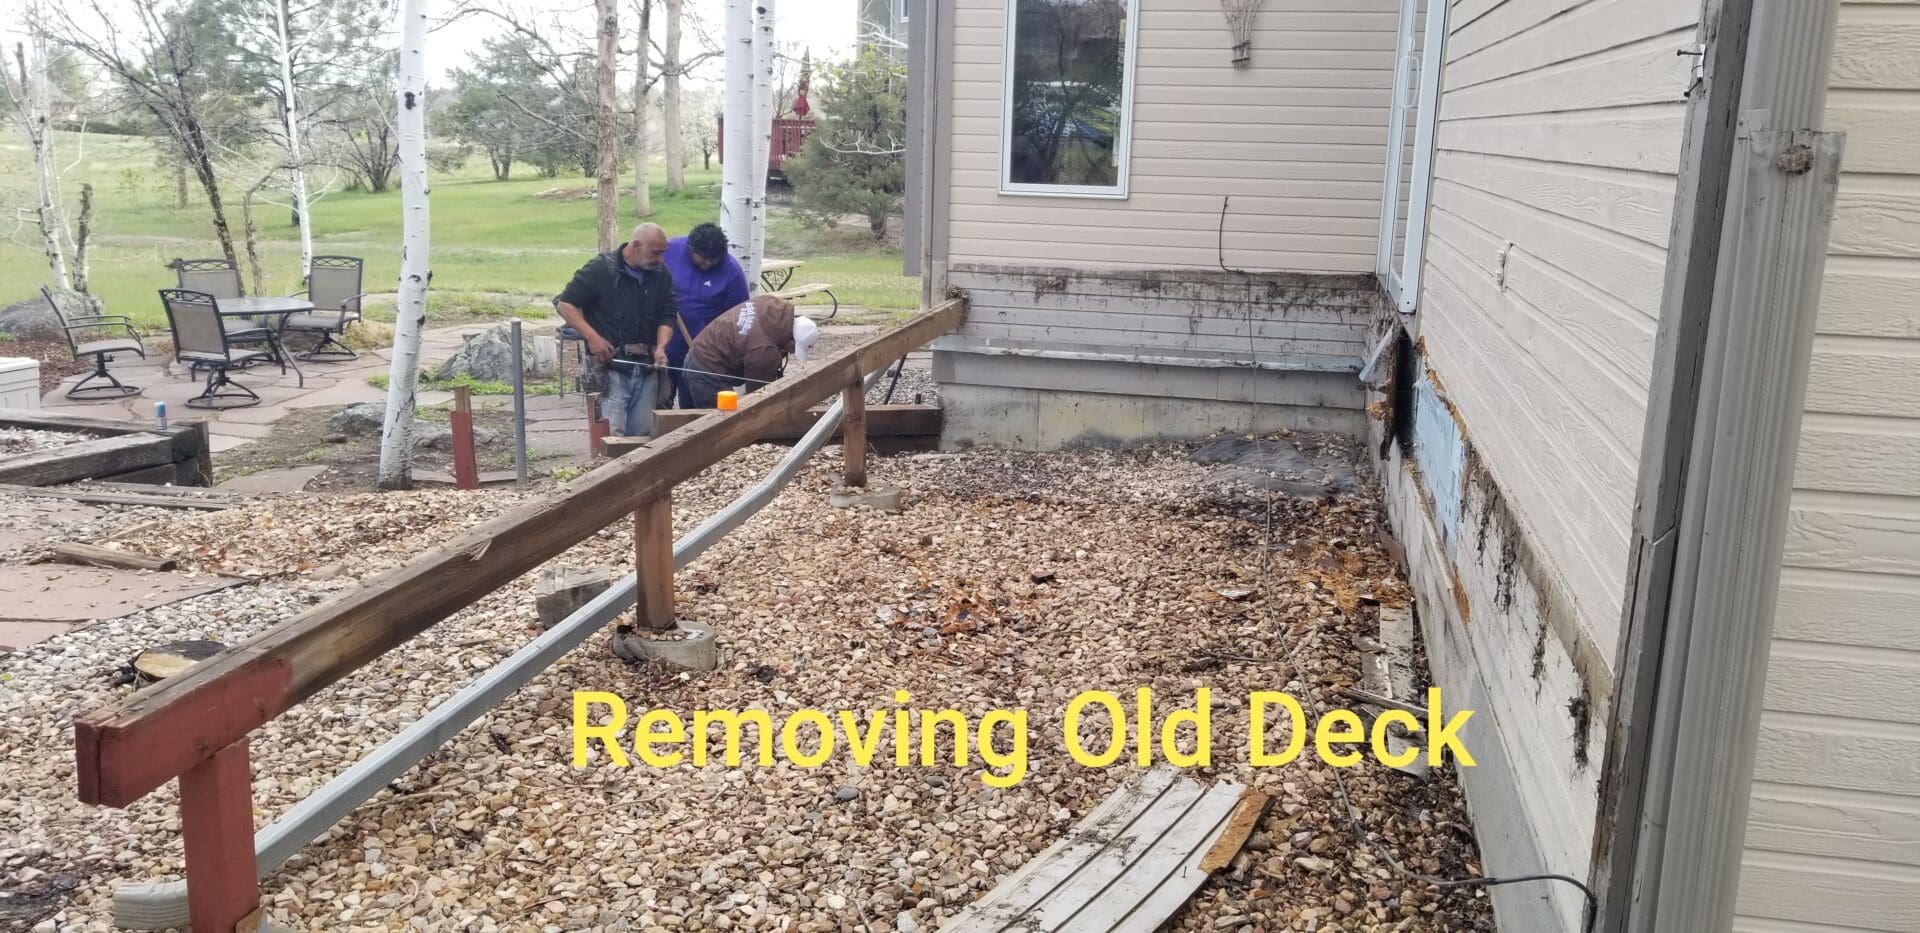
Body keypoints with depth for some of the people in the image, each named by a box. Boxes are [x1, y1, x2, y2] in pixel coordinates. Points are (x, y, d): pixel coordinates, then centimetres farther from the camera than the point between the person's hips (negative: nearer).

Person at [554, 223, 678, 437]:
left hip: (647, 368, 5)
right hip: (610, 366, -4)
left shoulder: (662, 274, 8)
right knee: (611, 434, -11)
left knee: (643, 434, 5)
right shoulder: (600, 268, -5)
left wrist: (661, 347, -9)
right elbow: (565, 303, -2)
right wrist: (592, 337, -13)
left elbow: (667, 317, 10)